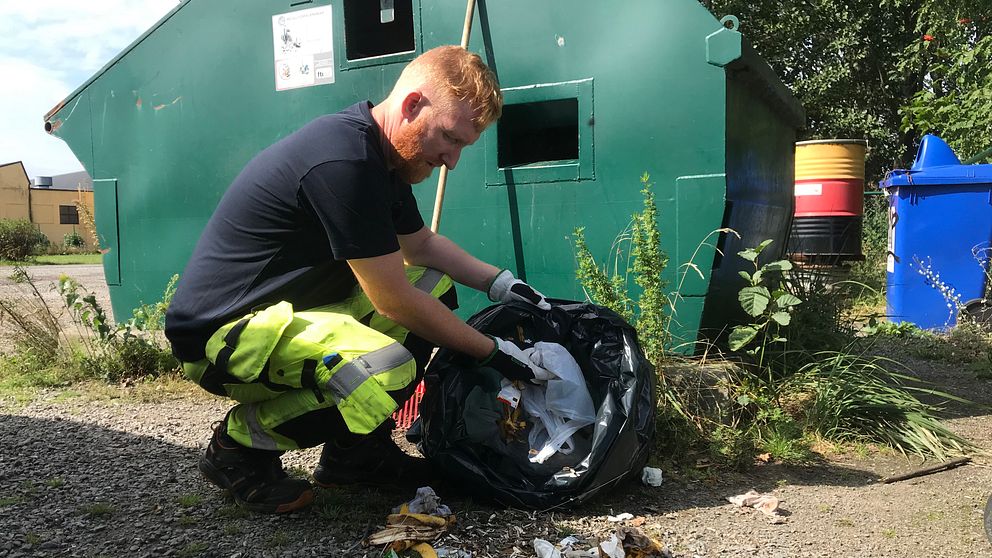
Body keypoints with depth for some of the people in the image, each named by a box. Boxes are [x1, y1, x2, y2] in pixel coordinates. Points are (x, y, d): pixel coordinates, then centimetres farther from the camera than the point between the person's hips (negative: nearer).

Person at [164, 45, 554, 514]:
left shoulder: (381, 156, 6)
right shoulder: (343, 162, -26)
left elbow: (422, 245, 21)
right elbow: (394, 301, -21)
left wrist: (501, 284, 8)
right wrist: (493, 352, -11)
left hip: (287, 307, 11)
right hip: (220, 334, -10)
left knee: (434, 286, 9)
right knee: (387, 370, -34)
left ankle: (355, 451, 9)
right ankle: (240, 443, -5)